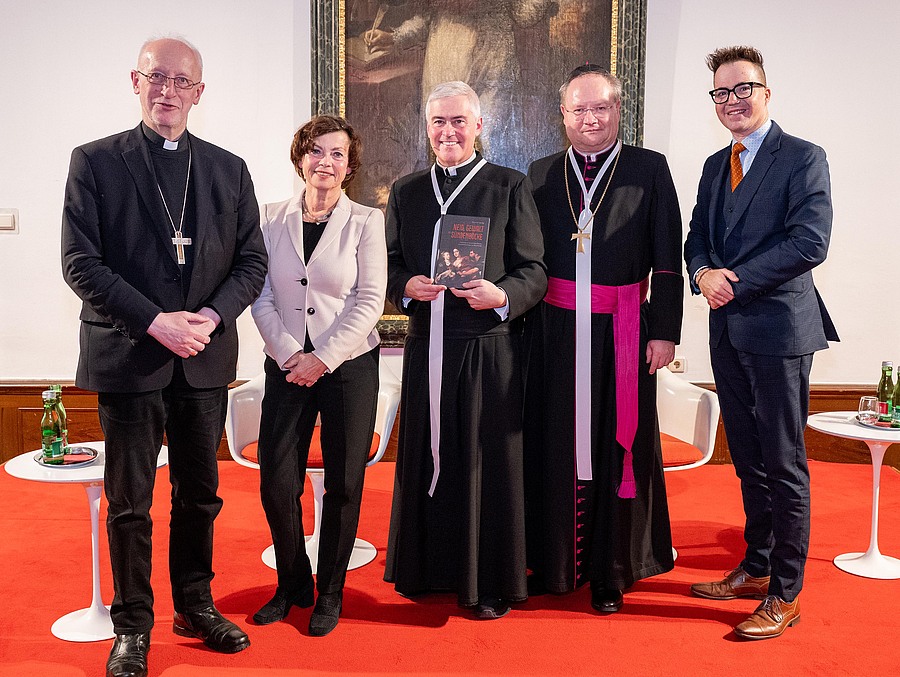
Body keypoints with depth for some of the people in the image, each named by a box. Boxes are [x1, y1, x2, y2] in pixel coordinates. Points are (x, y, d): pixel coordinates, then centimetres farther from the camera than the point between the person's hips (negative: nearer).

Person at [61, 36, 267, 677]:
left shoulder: (228, 168, 9)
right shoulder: (95, 161, 0)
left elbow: (251, 260, 7)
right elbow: (81, 262, -7)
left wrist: (213, 316, -10)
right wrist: (155, 322, -16)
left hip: (206, 359, 3)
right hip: (128, 356, -3)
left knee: (199, 494, 13)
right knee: (130, 504, 7)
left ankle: (196, 606, 31)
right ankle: (132, 626, 22)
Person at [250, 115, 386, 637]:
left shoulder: (366, 221, -2)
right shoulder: (274, 220, 6)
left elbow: (370, 302, -7)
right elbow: (262, 298, 3)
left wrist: (322, 359, -14)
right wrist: (290, 354, -10)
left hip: (349, 366, -2)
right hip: (287, 366, 2)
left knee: (343, 484, 5)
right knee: (277, 483, 2)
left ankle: (330, 592, 24)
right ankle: (293, 584, 25)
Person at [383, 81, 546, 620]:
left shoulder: (510, 187, 2)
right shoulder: (406, 191, 14)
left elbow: (534, 272, -2)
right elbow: (389, 265, 13)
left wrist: (501, 296, -21)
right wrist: (407, 286, -8)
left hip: (489, 348, -3)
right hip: (427, 348, 4)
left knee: (489, 463, 2)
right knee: (427, 457, 10)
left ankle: (491, 581, 17)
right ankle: (429, 568, 27)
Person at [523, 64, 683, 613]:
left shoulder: (650, 169, 3)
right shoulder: (541, 175, 10)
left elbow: (668, 258, 0)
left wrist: (665, 331, -6)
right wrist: (522, 326, 3)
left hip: (622, 333, -2)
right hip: (555, 332, 2)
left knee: (617, 443, 5)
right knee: (555, 442, 7)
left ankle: (612, 571, 19)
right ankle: (556, 562, 23)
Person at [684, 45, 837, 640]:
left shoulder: (803, 158, -6)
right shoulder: (715, 165, 16)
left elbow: (810, 241, -17)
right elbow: (697, 238, 15)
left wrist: (736, 280, -17)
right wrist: (704, 274, -7)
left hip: (778, 329, -7)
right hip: (729, 333, 7)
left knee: (784, 465, 0)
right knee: (749, 461, 16)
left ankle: (785, 594, 12)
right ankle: (755, 568, 30)